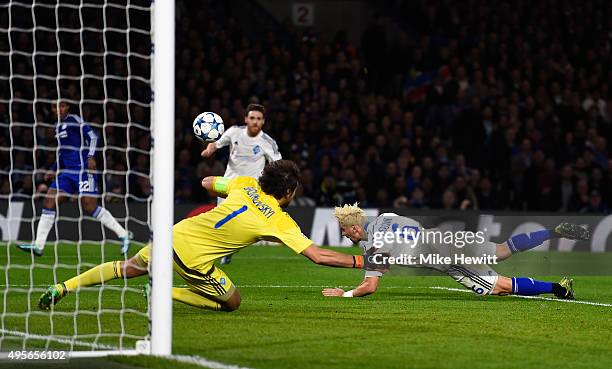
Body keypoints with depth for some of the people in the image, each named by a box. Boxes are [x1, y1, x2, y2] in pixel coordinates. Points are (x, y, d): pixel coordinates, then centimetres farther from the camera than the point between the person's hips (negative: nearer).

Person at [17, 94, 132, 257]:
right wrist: (53, 170, 24)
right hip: (67, 172, 8)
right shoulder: (58, 127, 20)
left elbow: (92, 136, -12)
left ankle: (123, 234, -1)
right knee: (49, 202, -1)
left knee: (89, 207, -13)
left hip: (83, 169, -8)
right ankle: (38, 246, 0)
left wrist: (91, 156, -25)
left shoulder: (74, 120, -4)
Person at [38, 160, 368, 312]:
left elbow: (207, 183, 19)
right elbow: (318, 256, -10)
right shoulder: (280, 221, -10)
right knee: (232, 302, 12)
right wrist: (360, 261, -2)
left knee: (127, 268, 26)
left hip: (176, 234, 6)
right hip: (194, 259, -6)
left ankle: (62, 288, 23)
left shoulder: (246, 185, 3)